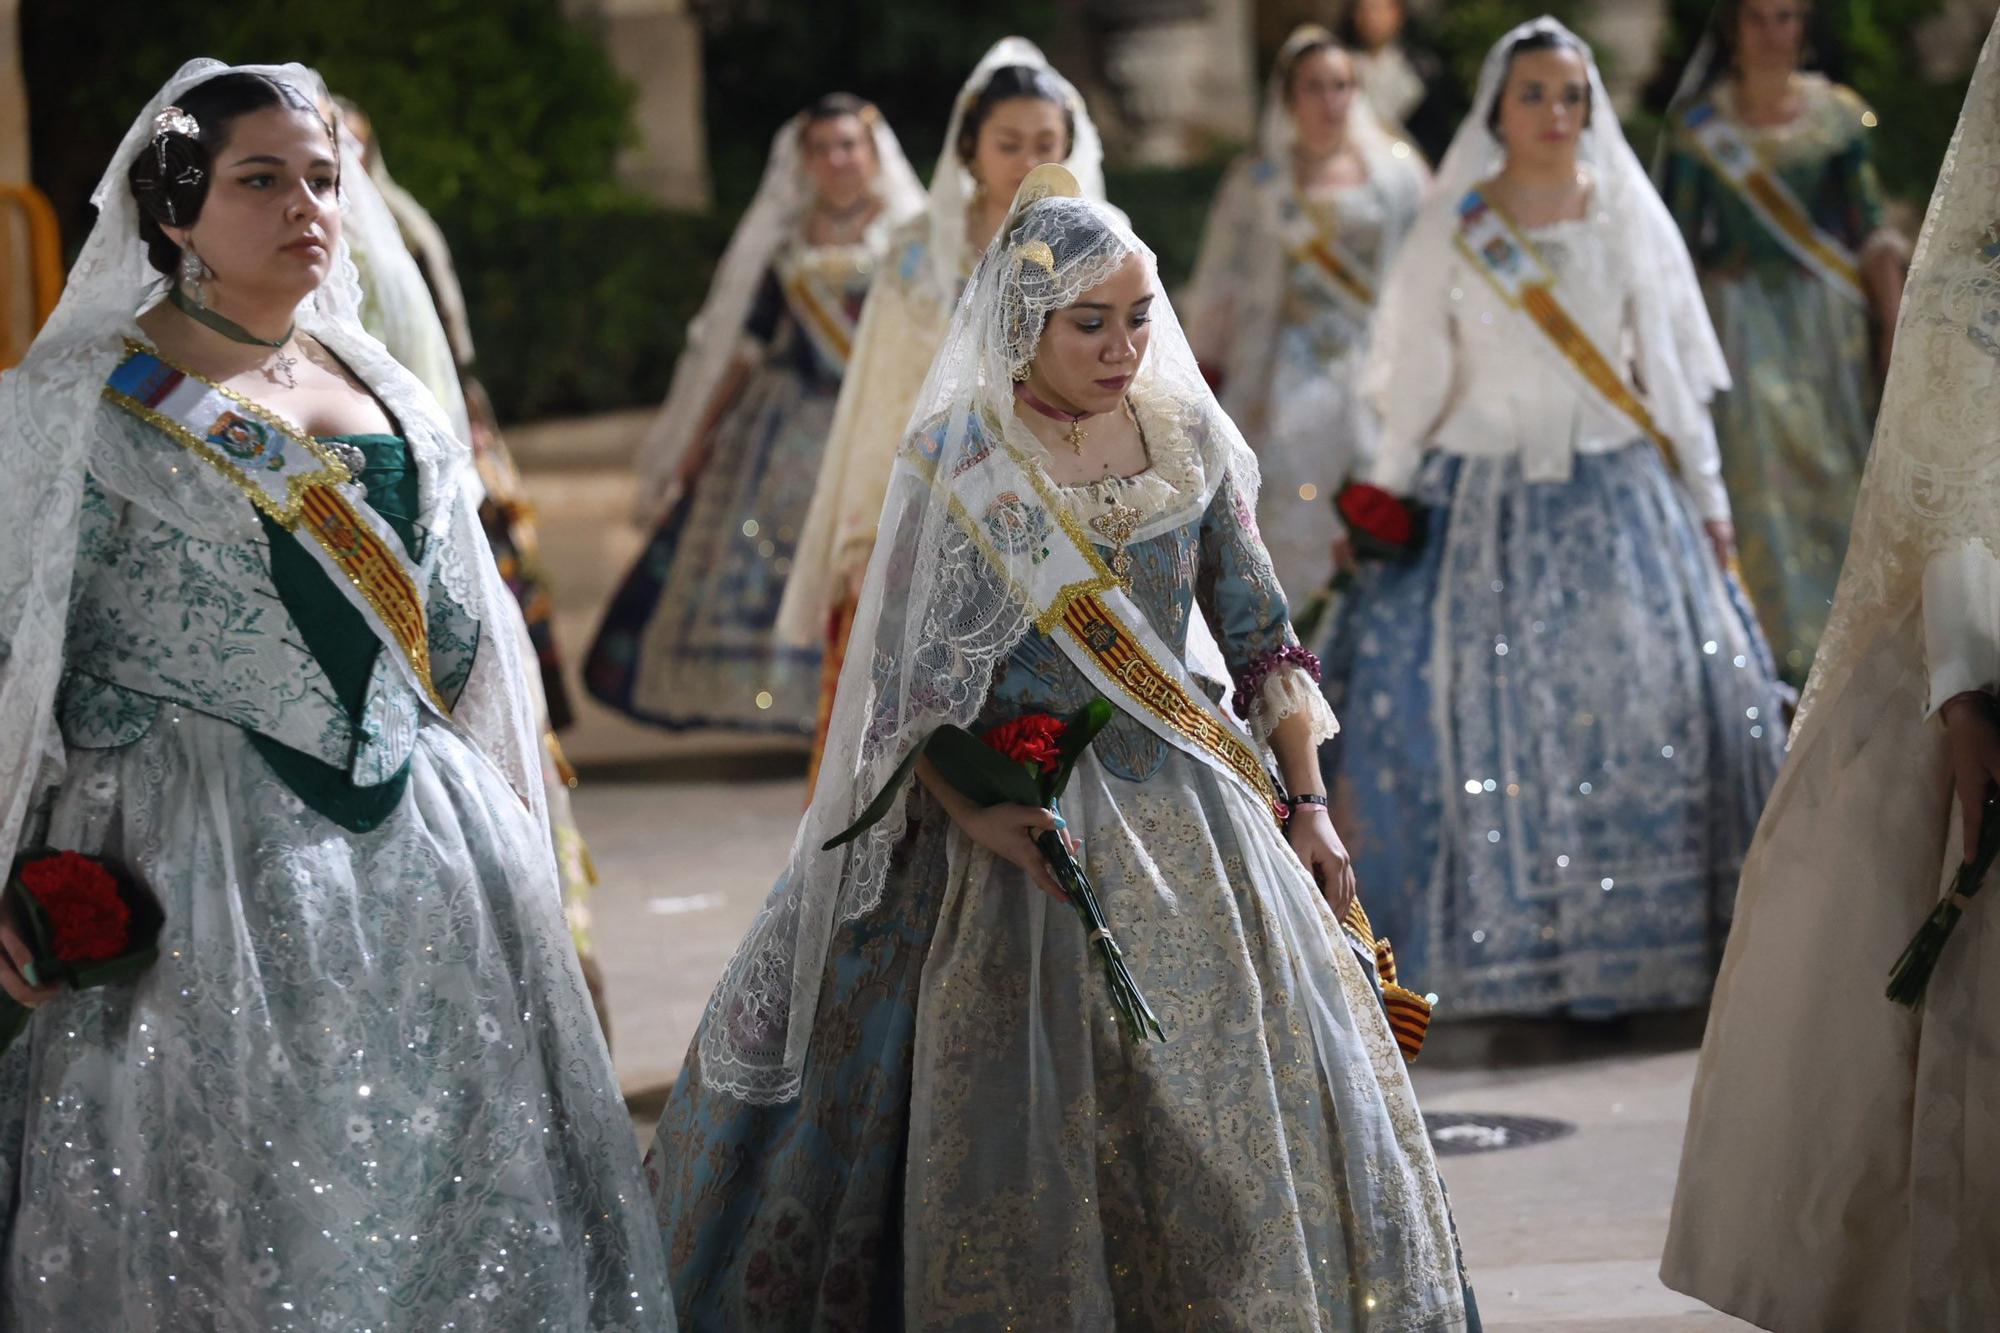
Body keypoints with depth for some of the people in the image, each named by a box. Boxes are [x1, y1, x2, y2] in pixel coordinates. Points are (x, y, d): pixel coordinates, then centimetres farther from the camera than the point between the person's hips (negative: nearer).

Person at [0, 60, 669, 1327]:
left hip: (420, 841, 5)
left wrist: (504, 834, 17)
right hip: (199, 866, -5)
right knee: (226, 1221, -2)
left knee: (449, 1197, 6)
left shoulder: (384, 394, 14)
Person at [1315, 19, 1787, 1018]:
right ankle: (1500, 948, -4)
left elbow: (1671, 378, 10)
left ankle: (1639, 947, 1)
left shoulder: (1630, 224, 7)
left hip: (1620, 503, 1)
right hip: (1484, 508, -1)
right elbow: (1418, 386, 5)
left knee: (1653, 701, -7)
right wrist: (1384, 505, 2)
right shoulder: (1450, 235, 3)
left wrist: (1707, 503, 8)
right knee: (1479, 713, -10)